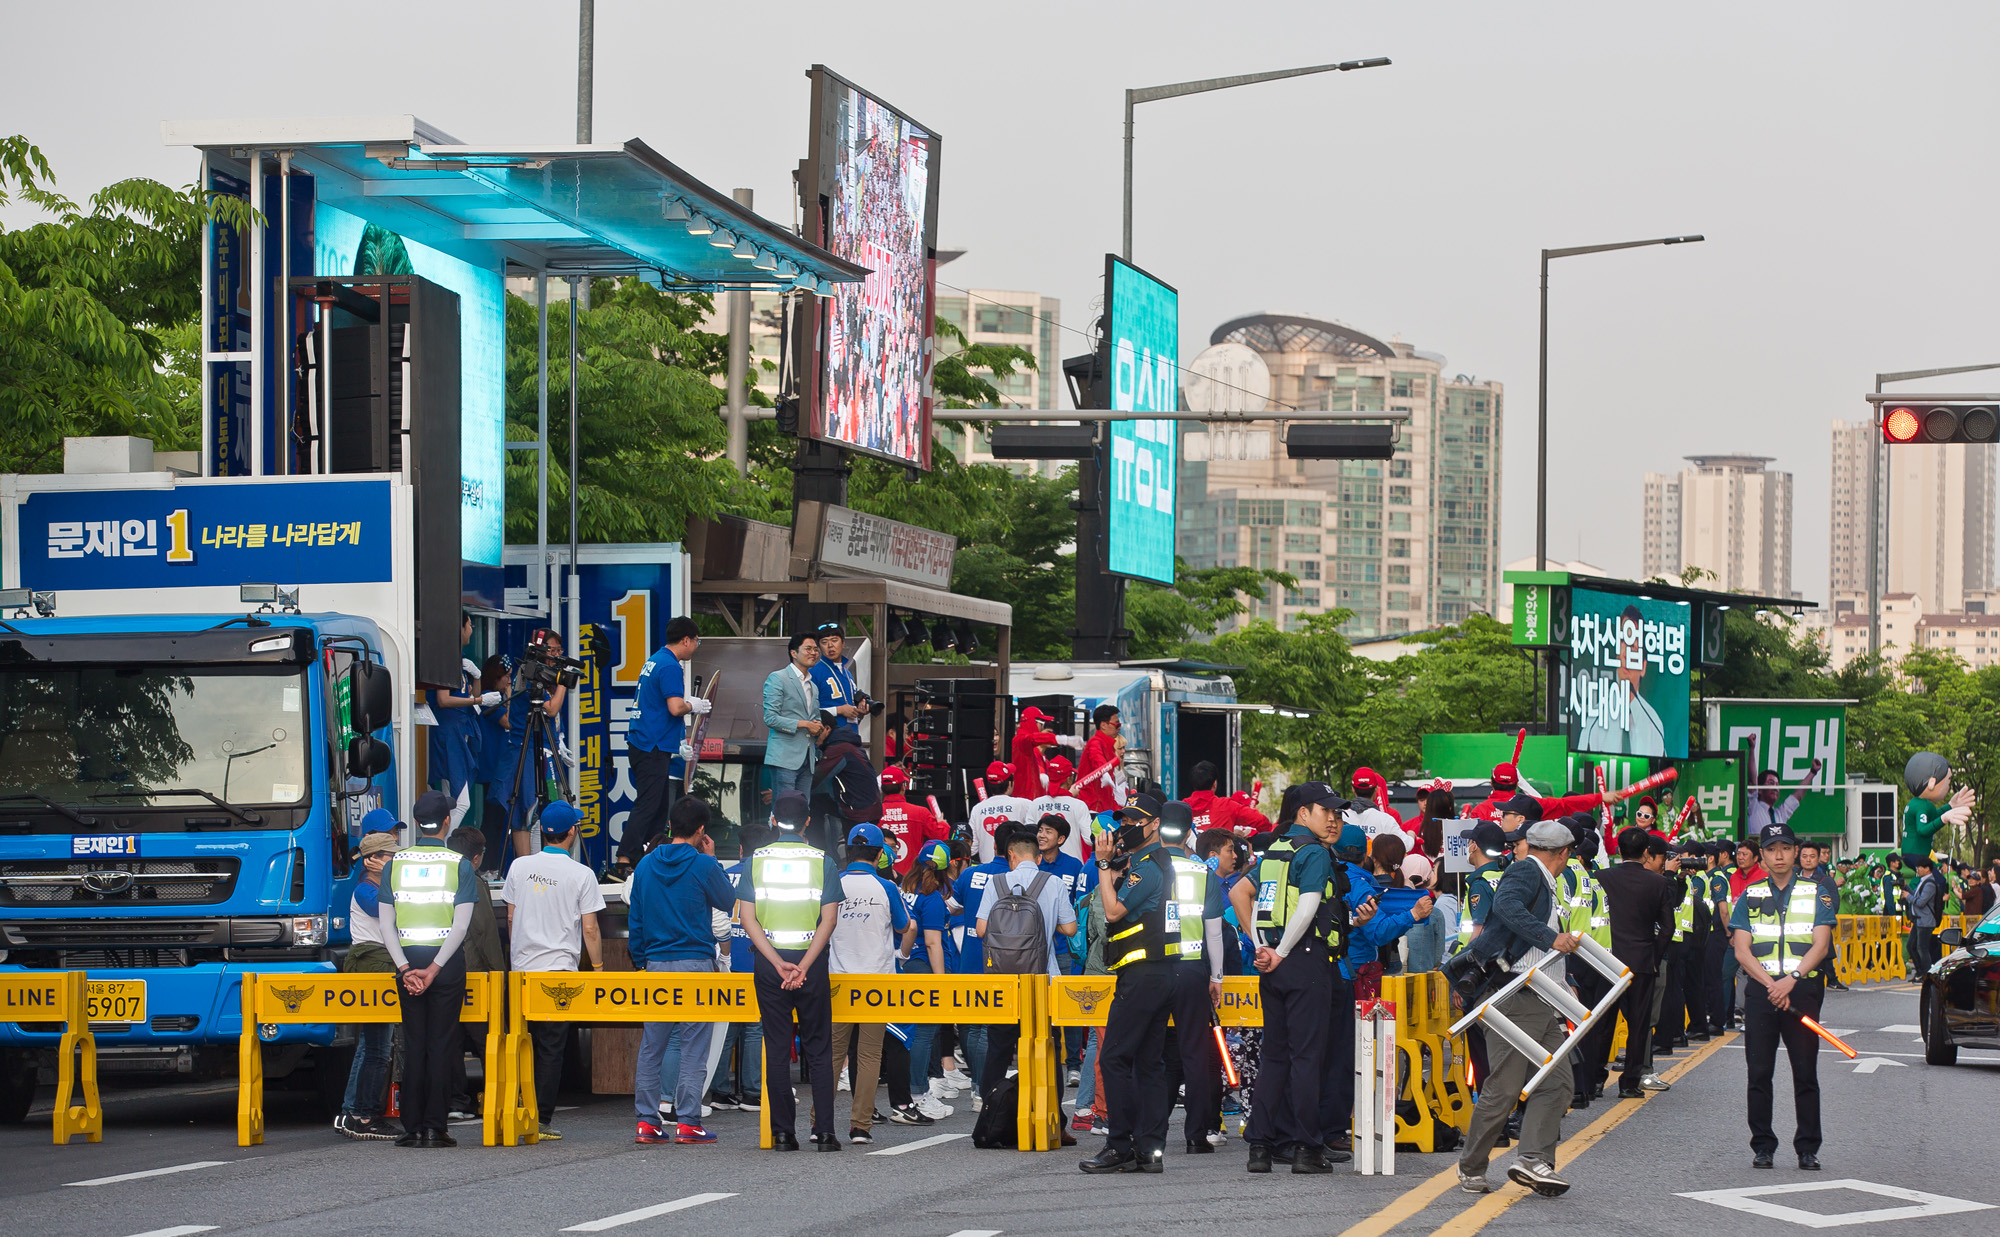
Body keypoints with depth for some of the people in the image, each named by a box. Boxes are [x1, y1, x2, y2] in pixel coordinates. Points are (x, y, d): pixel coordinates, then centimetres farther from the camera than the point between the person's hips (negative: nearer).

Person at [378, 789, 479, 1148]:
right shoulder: (459, 864, -1)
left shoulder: (396, 863, 5)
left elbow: (386, 924, -1)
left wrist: (405, 967, -7)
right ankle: (436, 1127, -3)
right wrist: (434, 969, -12)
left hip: (407, 958, 2)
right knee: (441, 1045, 0)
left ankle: (413, 1128, 3)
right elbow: (461, 926, -10)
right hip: (446, 959, -2)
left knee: (413, 1046, 6)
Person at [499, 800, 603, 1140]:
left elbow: (510, 918, 12)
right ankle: (541, 1120, -2)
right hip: (560, 969, -3)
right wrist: (597, 967, 5)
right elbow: (589, 929, -5)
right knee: (551, 1047, 0)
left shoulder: (519, 867, 5)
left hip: (521, 968, 3)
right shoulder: (582, 875, -5)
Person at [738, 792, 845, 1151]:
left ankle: (783, 1133, 2)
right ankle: (824, 1132, 0)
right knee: (818, 1049, 5)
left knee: (776, 1050, 4)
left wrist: (778, 963, -10)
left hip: (768, 962, 1)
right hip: (812, 960, -1)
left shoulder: (756, 860, 3)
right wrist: (804, 966, -11)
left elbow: (747, 917, -4)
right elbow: (828, 920, -7)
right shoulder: (821, 860, 1)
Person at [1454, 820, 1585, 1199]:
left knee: (1557, 1081, -2)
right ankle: (1471, 1167, 4)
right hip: (1513, 994, -10)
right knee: (1504, 1087, -7)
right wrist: (1551, 938, -35)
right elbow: (1507, 905, -30)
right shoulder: (1525, 873, -7)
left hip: (1541, 1000, 10)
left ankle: (1533, 1159, -11)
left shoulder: (1546, 884, 22)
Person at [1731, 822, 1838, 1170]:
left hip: (1803, 989, -1)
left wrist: (1791, 979, -15)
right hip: (1760, 991, 1)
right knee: (1759, 1073, 0)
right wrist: (1771, 984, -12)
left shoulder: (1816, 894, 9)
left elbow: (1820, 945, -1)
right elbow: (1742, 950, 3)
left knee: (1806, 1073, -2)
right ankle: (1763, 1146, 7)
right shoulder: (1750, 896, 11)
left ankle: (1808, 1148, 4)